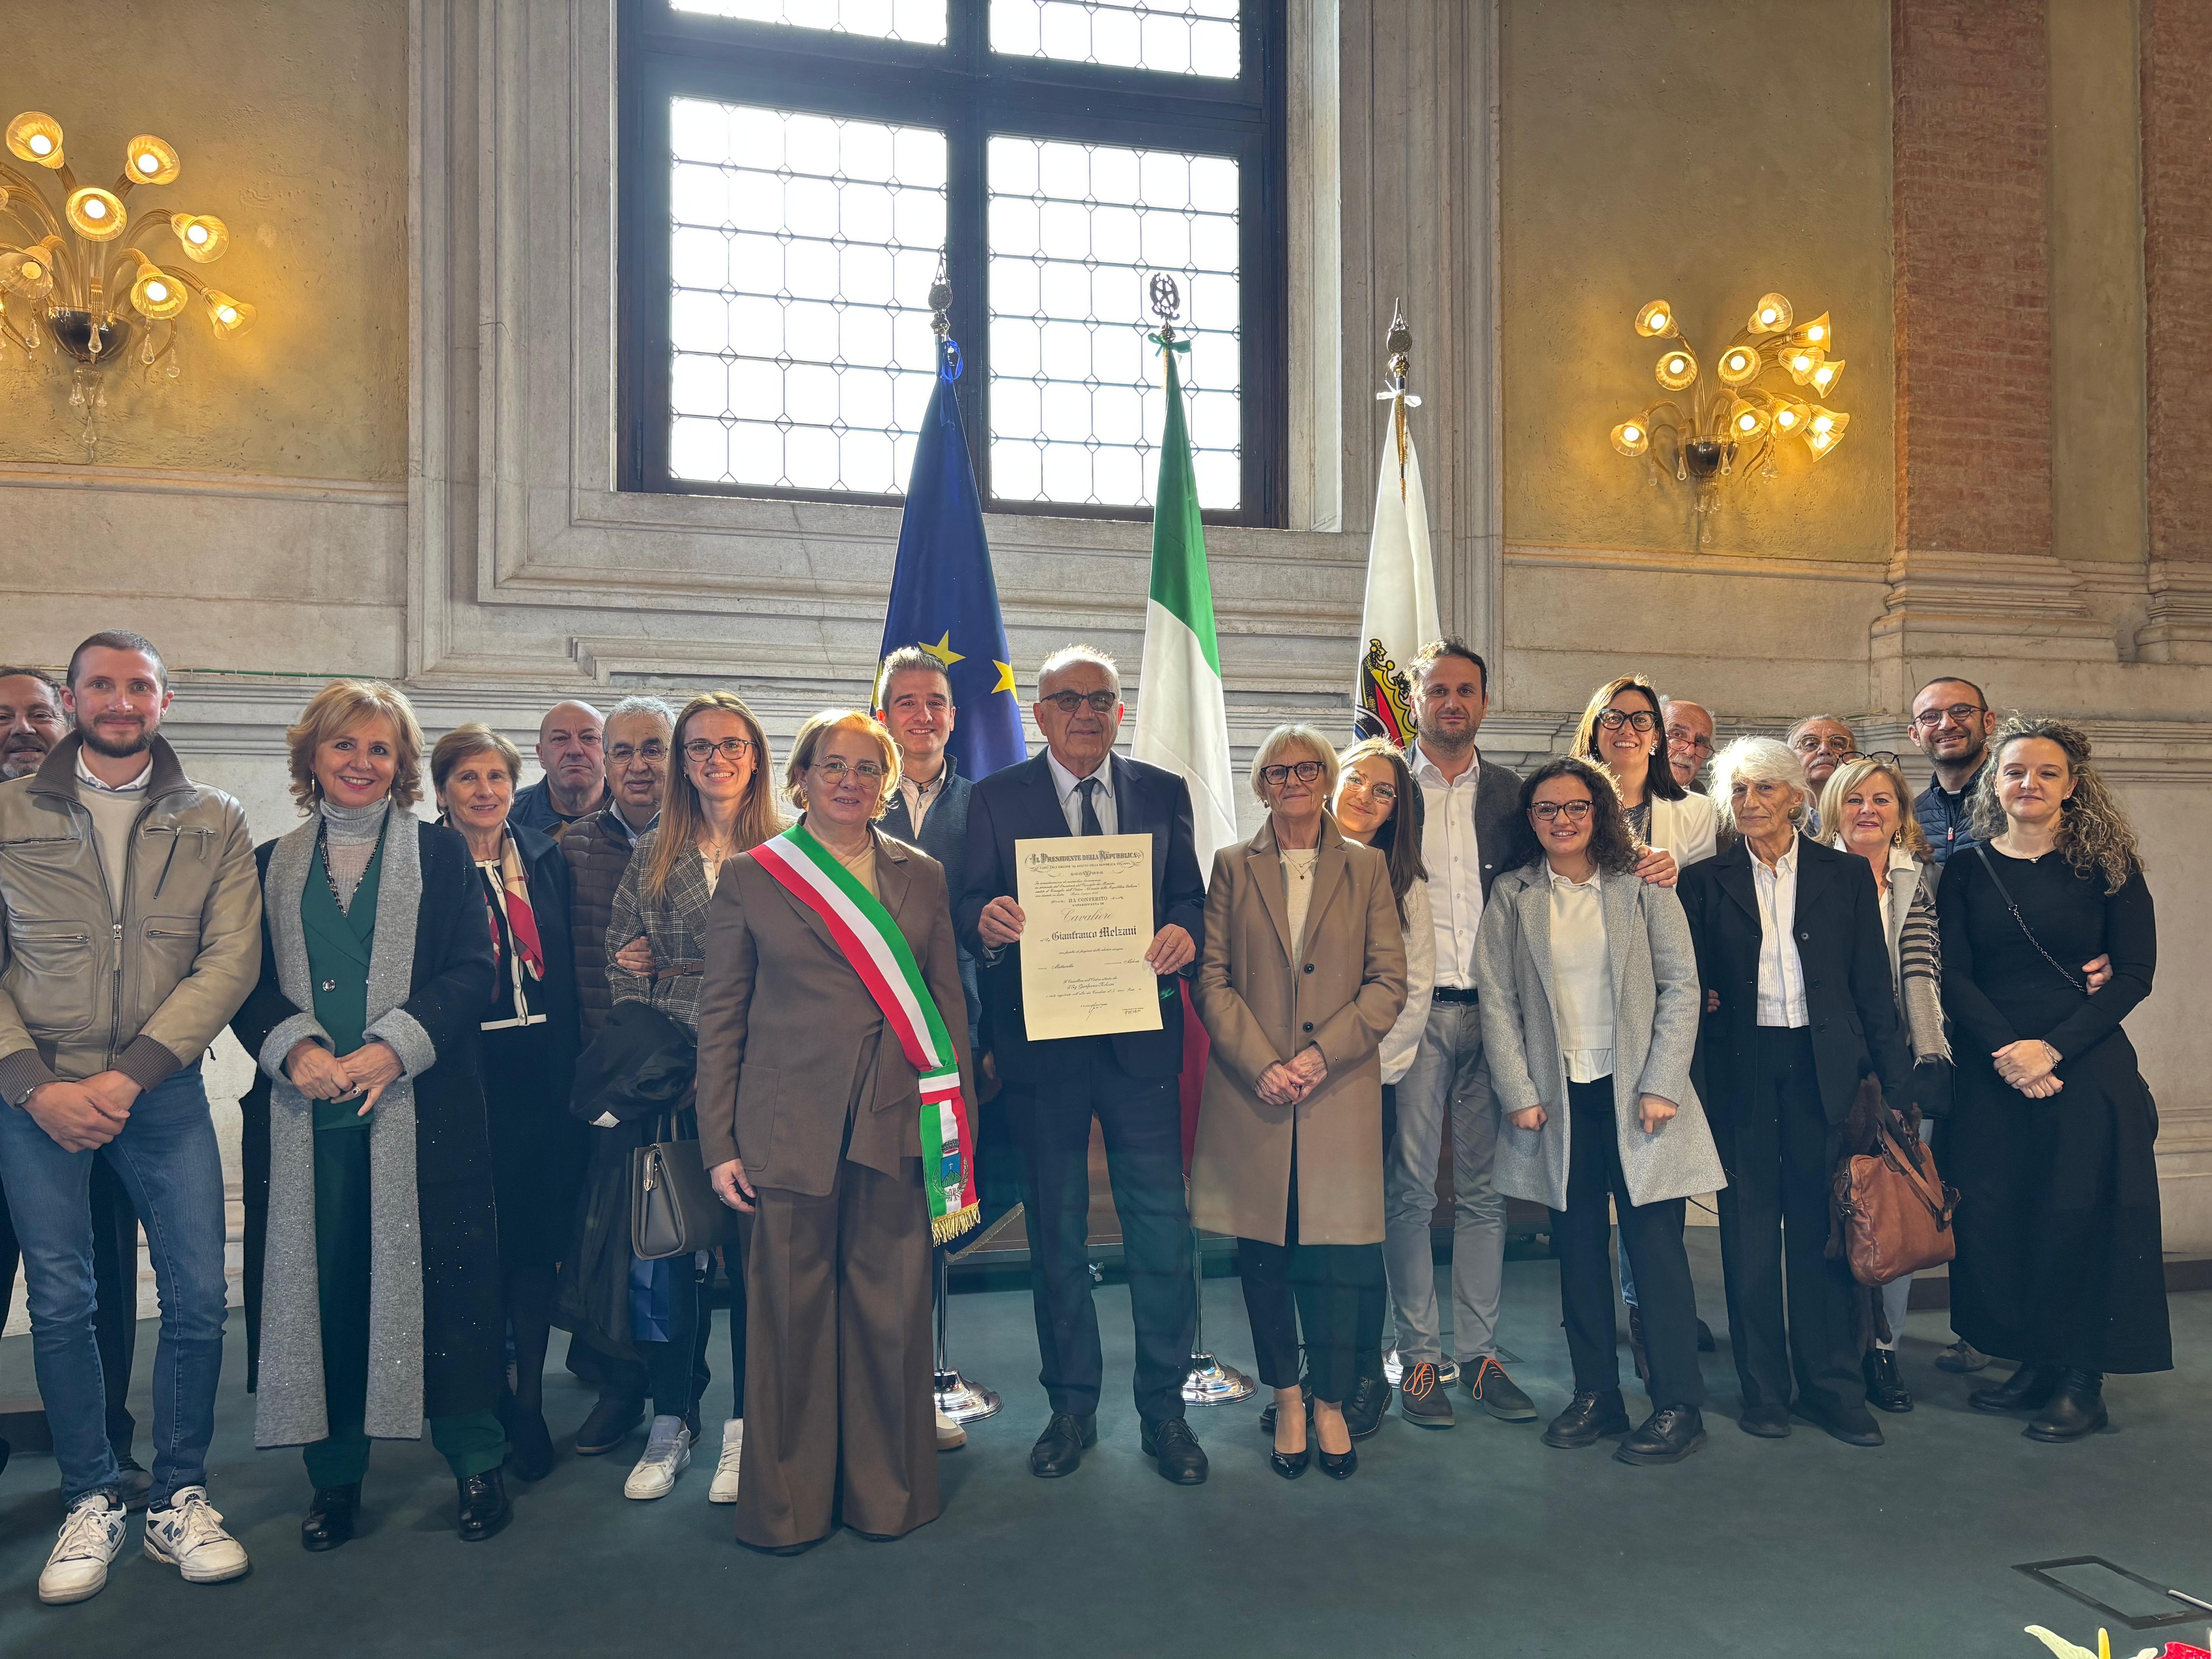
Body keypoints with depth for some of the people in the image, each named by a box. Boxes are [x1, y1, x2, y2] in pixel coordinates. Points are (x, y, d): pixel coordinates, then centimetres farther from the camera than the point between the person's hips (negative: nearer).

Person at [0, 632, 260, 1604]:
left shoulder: (215, 825, 4)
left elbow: (230, 961, -4)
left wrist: (131, 1074, -14)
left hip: (164, 1092, 0)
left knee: (197, 1301, 0)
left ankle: (178, 1502, 17)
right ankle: (91, 1505, 22)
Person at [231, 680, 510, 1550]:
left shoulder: (442, 853, 8)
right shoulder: (271, 865, 14)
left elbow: (473, 973, -1)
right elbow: (250, 985, 6)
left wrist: (393, 1047, -15)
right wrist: (296, 1048, -14)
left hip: (421, 1110, -2)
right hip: (305, 1117, 2)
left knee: (443, 1280, 0)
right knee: (320, 1285, 5)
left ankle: (476, 1461, 14)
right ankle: (334, 1473, 20)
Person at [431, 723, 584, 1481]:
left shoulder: (546, 859, 10)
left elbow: (565, 970, 10)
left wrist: (569, 1063, 4)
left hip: (542, 1073, 3)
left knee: (536, 1237, 5)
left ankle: (530, 1403, 17)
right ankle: (490, 1400, 19)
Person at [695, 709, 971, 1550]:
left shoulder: (922, 876, 11)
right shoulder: (750, 877, 5)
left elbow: (949, 1003, 13)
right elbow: (719, 1017, 4)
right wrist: (719, 1144, 0)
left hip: (897, 1126, 2)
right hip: (791, 1127, -1)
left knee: (892, 1313, 6)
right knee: (791, 1314, 4)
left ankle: (887, 1492, 24)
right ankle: (788, 1502, 21)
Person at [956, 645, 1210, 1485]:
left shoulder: (1163, 793, 10)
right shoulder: (995, 799, 5)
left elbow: (1190, 897, 8)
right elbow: (971, 909, 1)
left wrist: (1185, 934, -14)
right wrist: (986, 920, -23)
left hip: (1140, 1037, 1)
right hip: (1040, 1036, 0)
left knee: (1162, 1227, 0)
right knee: (1056, 1233, 10)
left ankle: (1163, 1407, 17)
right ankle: (1072, 1407, 24)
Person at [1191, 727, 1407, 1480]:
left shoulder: (1367, 868, 8)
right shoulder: (1232, 867, 8)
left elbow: (1389, 981, 2)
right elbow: (1213, 979, 2)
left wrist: (1321, 1054, -10)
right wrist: (1262, 1064, -10)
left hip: (1341, 1091, 0)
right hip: (1251, 1092, 1)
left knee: (1339, 1254, 0)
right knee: (1264, 1254, 5)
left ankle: (1331, 1404, 17)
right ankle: (1286, 1402, 21)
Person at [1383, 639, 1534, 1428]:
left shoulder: (1508, 792, 11)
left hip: (1491, 1010, 3)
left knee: (1484, 1188, 8)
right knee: (1410, 1186, 0)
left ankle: (1480, 1352, 18)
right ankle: (1419, 1357, 11)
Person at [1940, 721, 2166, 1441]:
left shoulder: (2107, 867, 1)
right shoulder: (1968, 870, 6)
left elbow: (2136, 973, -4)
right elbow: (1954, 975, 1)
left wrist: (2054, 1048, -14)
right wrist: (2004, 1050, -14)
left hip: (2087, 1066, -2)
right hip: (1992, 1070, 2)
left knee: (2082, 1214, -1)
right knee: (1995, 1214, 2)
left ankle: (2082, 1380, 13)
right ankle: (2036, 1363, 18)